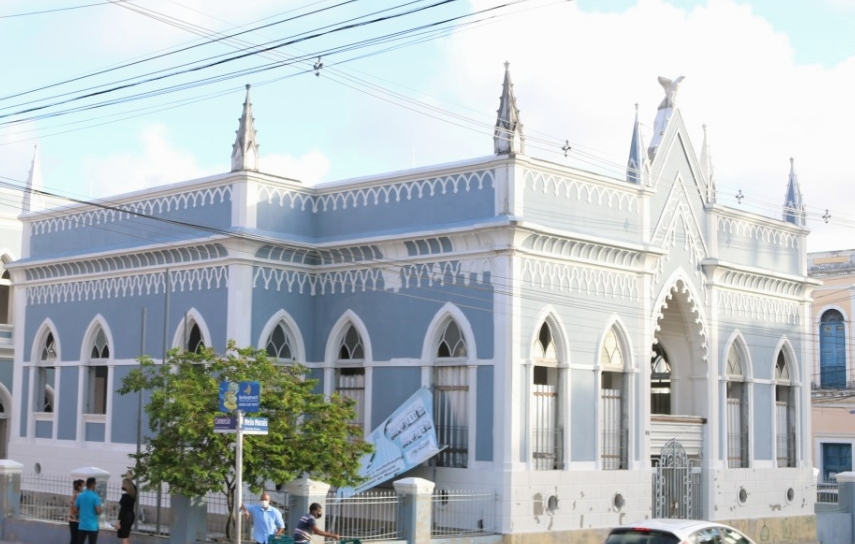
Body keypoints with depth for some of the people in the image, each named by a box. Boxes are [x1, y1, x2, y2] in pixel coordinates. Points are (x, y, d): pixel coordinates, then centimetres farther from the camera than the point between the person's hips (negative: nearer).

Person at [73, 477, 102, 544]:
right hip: (92, 526, -5)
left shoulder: (80, 496, 3)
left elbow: (75, 511, 5)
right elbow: (98, 511, -16)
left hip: (82, 526, 5)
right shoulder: (95, 497, -11)